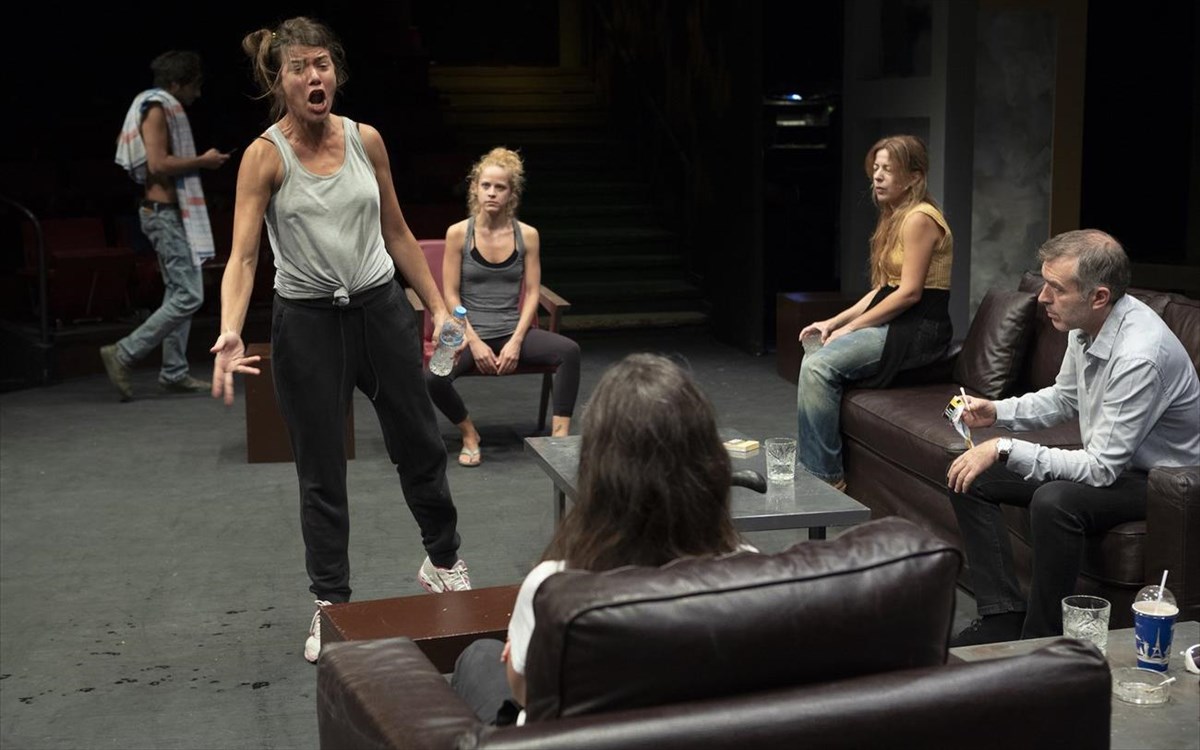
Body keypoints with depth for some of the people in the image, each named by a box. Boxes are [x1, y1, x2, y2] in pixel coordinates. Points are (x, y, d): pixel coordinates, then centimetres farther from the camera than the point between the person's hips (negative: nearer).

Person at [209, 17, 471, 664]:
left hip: (381, 307, 3)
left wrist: (439, 307, 11)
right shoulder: (265, 155, -10)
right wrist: (230, 332, -33)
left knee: (420, 445, 13)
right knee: (320, 472, 5)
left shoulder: (366, 140, 1)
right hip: (307, 320, -3)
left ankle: (443, 562, 37)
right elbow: (242, 255, -17)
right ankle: (331, 605, 21)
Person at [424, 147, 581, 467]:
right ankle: (469, 434, 0)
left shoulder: (527, 235, 2)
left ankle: (560, 434, -18)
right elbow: (451, 295, -3)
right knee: (432, 378, -30)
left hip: (514, 330, 2)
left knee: (569, 350, -27)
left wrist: (516, 341, -12)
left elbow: (532, 293, 1)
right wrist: (474, 343, -13)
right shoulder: (458, 233, -3)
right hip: (470, 332, -1)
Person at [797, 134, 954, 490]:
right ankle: (807, 461, 7)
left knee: (819, 366, -21)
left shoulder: (919, 218, -13)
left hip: (918, 330, -10)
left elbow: (910, 292, -19)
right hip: (897, 323, 10)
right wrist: (834, 322, 7)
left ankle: (823, 476, -15)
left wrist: (850, 327, -13)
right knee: (814, 360, 3)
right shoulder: (896, 218, 17)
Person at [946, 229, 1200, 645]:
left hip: (1158, 480, -9)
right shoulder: (1085, 326, -5)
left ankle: (1041, 638, -17)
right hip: (1108, 457, 9)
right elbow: (1064, 397, 15)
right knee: (969, 479, -1)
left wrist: (1005, 450, -28)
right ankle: (1003, 617, -3)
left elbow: (1101, 469, -30)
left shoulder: (1140, 355, -32)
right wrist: (998, 412, -1)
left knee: (1053, 501, -37)